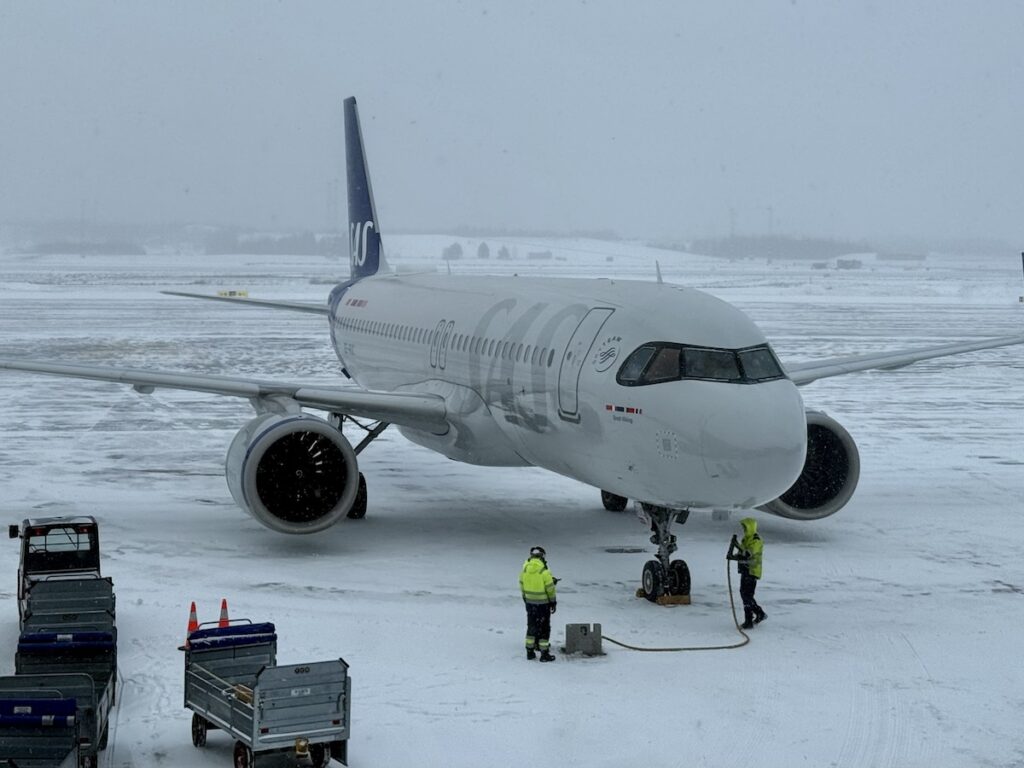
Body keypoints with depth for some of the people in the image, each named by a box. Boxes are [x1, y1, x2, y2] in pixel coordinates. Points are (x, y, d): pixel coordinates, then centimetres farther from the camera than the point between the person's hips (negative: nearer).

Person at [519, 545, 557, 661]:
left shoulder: (524, 570, -3)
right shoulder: (544, 572, -18)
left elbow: (522, 586, 6)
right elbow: (550, 589, -12)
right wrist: (553, 603, 0)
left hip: (529, 603, 5)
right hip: (543, 603, -5)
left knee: (531, 626, 17)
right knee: (544, 628, 4)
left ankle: (530, 651, 21)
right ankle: (544, 654, 4)